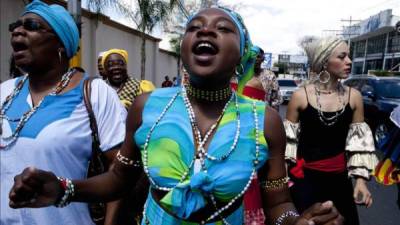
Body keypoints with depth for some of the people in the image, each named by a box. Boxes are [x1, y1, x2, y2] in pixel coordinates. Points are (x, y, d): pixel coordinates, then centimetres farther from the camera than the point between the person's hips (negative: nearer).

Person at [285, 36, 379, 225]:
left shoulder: (354, 96, -2)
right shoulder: (300, 96, -11)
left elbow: (359, 141, 4)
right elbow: (287, 139, -3)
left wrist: (361, 179, 0)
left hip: (339, 177, 3)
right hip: (304, 176, -3)